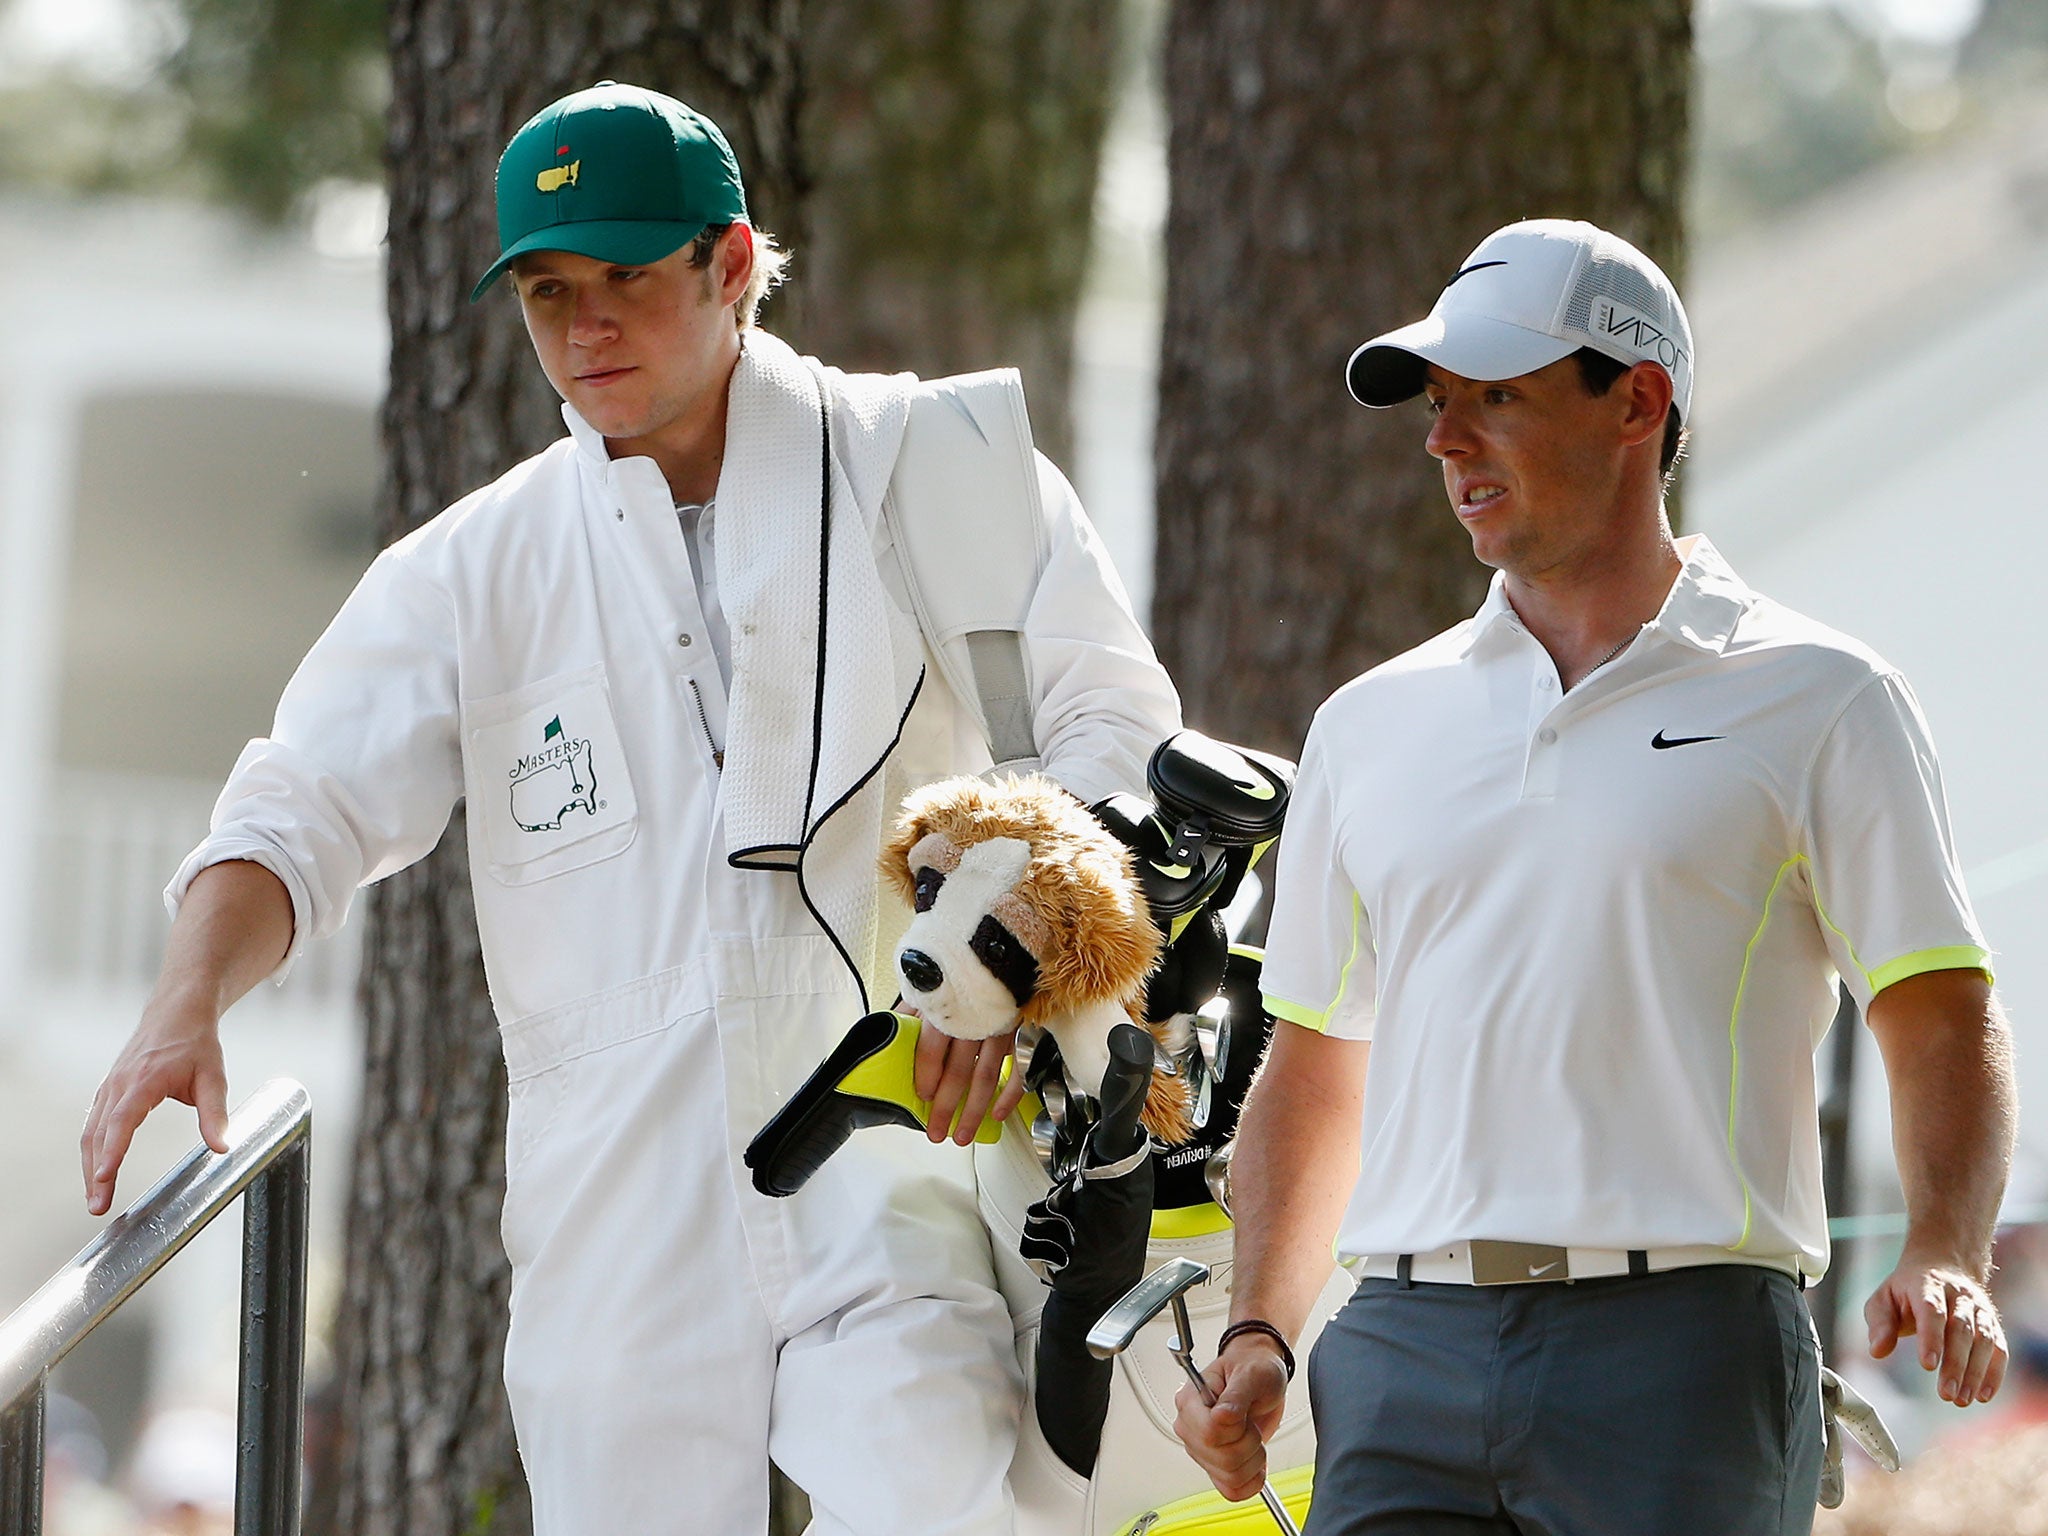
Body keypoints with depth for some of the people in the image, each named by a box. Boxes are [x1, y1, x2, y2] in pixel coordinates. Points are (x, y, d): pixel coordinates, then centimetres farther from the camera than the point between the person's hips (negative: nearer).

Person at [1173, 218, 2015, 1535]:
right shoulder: (1374, 725, 18)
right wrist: (1258, 1333, 10)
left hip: (1679, 1344, -4)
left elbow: (1943, 1026, 2)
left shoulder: (1819, 704, 6)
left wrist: (1945, 1258, -16)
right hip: (1405, 1350, 4)